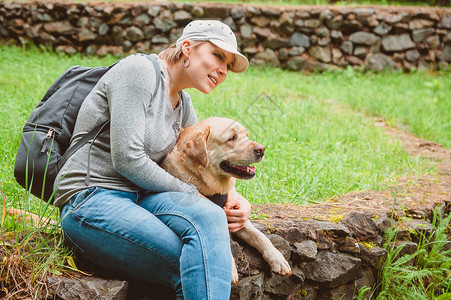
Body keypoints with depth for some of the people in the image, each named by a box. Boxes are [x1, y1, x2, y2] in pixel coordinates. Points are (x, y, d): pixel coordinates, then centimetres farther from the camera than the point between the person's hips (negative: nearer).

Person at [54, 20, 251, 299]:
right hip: (91, 200, -7)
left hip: (138, 198, 7)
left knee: (209, 215, -27)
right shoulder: (139, 70, -9)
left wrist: (234, 198, 3)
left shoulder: (183, 105, 18)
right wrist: (191, 194, -8)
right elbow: (127, 159, -18)